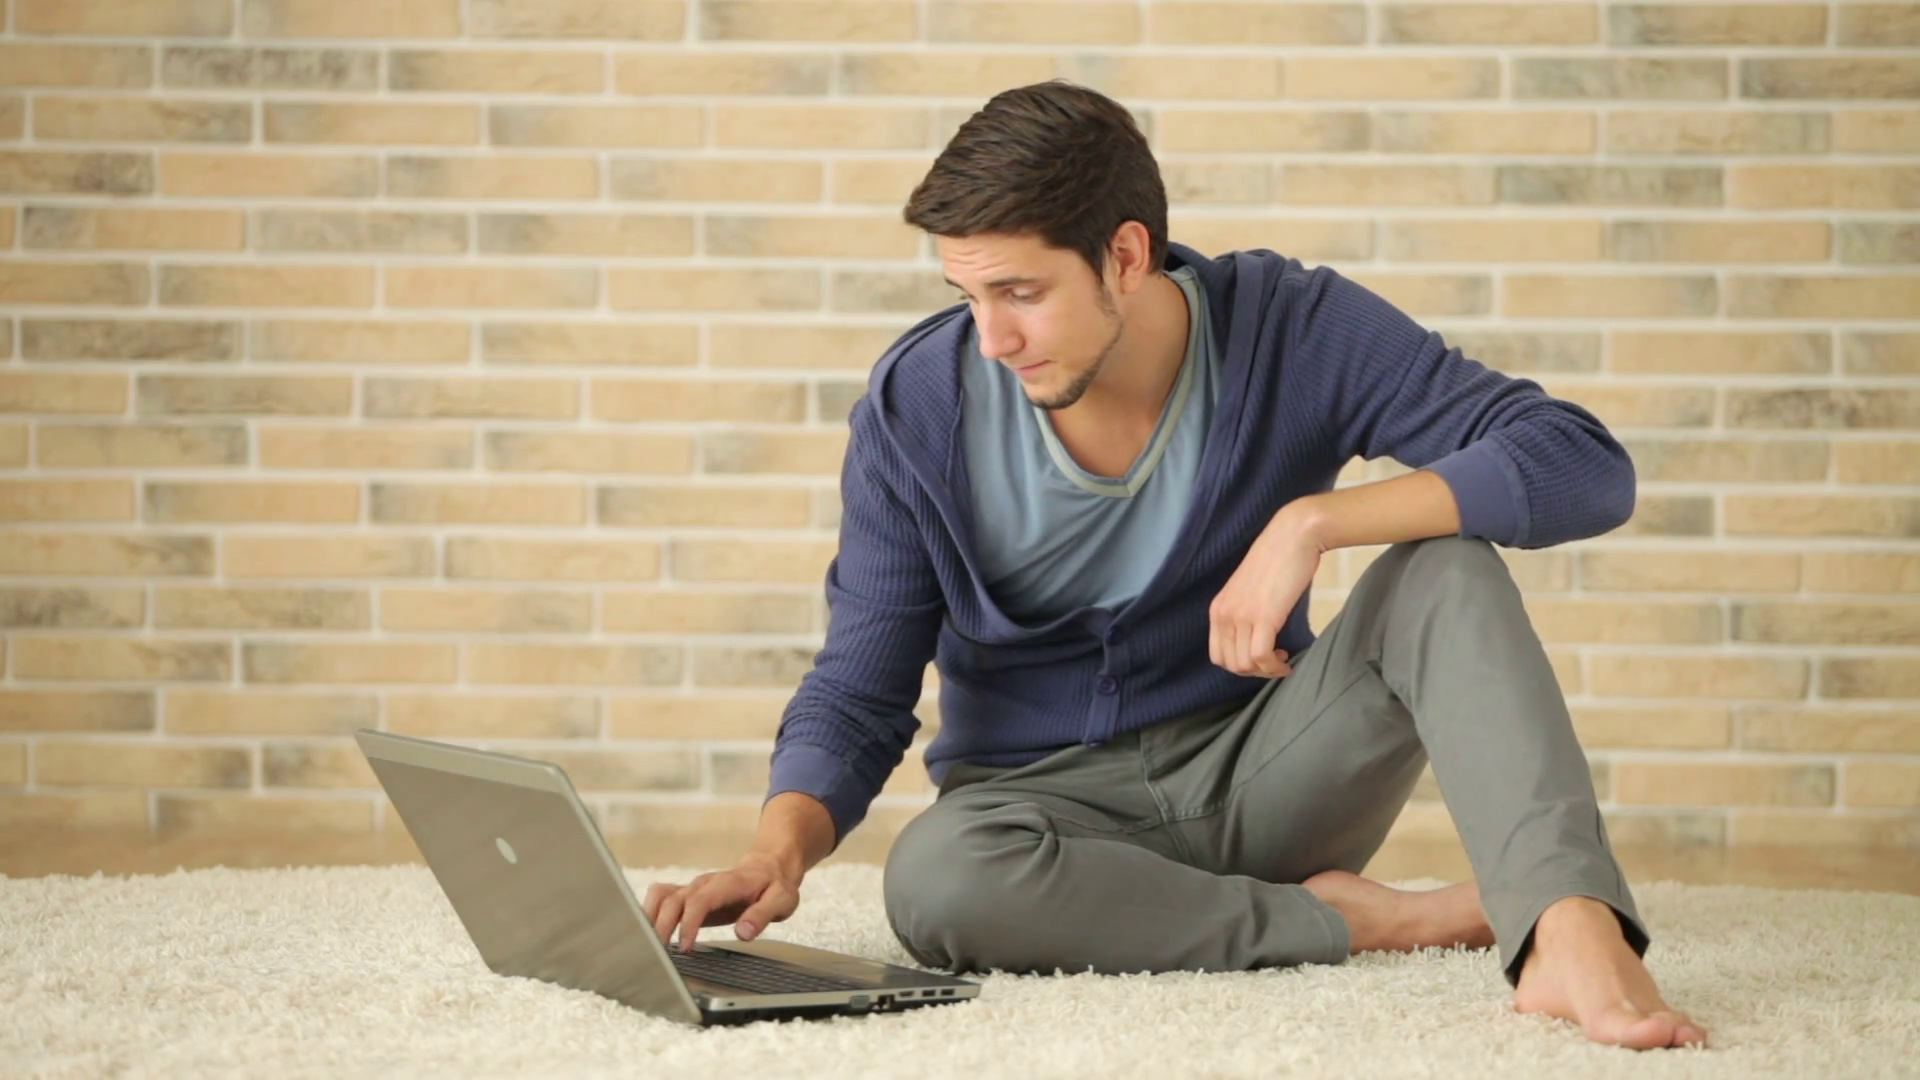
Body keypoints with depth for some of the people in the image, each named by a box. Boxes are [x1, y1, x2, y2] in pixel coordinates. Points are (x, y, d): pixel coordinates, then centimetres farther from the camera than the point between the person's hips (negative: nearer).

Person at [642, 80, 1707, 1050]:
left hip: (1259, 770, 0)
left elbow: (1586, 468, -20)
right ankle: (1364, 919, -20)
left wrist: (1313, 522, -31)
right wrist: (779, 850, -26)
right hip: (1049, 796, 0)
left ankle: (1570, 930, -42)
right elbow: (858, 693, -5)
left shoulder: (1290, 328, -13)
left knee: (1446, 566, -25)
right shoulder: (917, 405, -10)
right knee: (934, 877, -36)